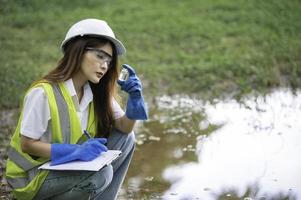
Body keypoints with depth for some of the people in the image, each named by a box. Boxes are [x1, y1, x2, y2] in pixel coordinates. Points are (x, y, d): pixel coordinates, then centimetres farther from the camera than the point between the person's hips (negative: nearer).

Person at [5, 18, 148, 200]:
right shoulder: (43, 93, -23)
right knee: (101, 173, -28)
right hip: (32, 177, -7)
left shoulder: (97, 92, -2)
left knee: (125, 138, -4)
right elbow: (27, 144, -20)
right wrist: (76, 151, -31)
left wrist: (134, 99, -20)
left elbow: (124, 127, 0)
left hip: (69, 167, 7)